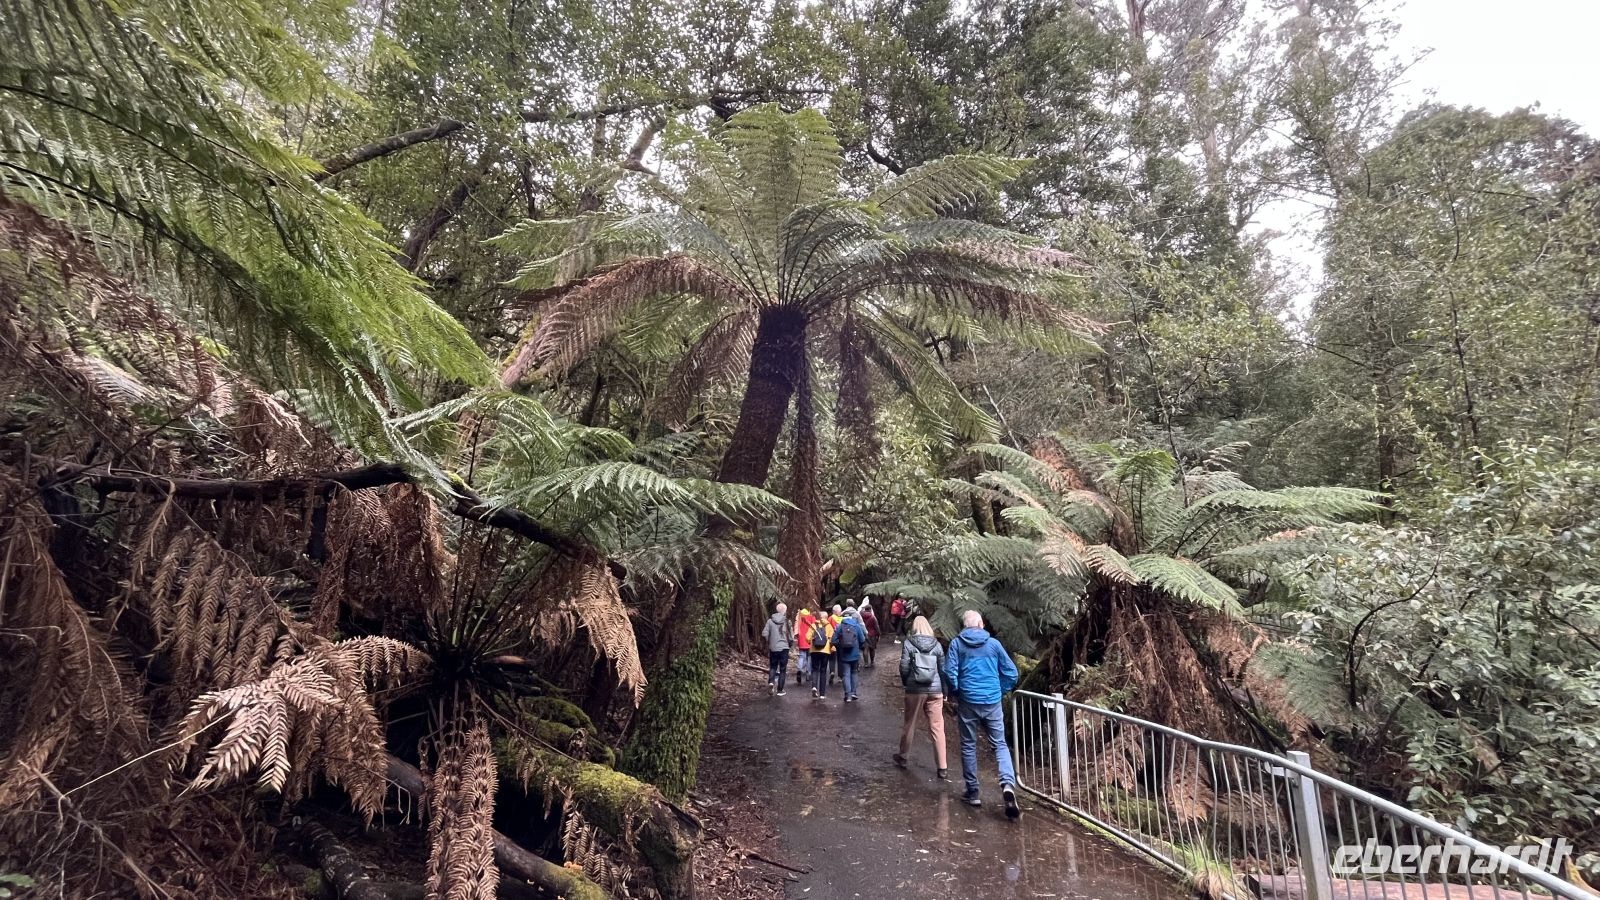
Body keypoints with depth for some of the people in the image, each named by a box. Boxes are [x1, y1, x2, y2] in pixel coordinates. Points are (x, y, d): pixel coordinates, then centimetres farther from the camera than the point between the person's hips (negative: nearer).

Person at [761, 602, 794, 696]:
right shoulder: (787, 621, -9)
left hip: (773, 648, 2)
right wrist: (791, 644, 15)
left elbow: (764, 634, -7)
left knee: (773, 667, 18)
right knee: (782, 669, 9)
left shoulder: (770, 621, -5)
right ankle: (780, 690, 10)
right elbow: (790, 637, -6)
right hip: (784, 648, -2)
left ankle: (771, 682, -6)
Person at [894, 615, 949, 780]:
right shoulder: (936, 644, 2)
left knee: (909, 724, 15)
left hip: (915, 690, -1)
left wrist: (906, 683, 12)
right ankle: (943, 769, 4)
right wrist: (945, 691, 13)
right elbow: (943, 669, 4)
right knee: (937, 728, 3)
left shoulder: (908, 643, -4)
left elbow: (904, 667, -7)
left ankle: (902, 757, 32)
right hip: (935, 690, 1)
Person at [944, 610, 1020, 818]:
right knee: (1000, 745, 10)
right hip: (992, 702, 1)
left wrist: (956, 692, 7)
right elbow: (1011, 672, 6)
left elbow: (949, 672, -10)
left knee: (969, 746, 11)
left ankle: (972, 792, 16)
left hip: (968, 701, -1)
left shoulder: (957, 643, -2)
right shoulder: (993, 643, 4)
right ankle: (1008, 784, -12)